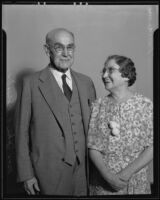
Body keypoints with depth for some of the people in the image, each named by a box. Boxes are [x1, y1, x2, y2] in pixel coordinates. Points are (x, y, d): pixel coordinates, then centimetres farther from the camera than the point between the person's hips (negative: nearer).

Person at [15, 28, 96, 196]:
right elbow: (22, 132, -4)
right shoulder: (31, 83, -5)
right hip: (49, 172, -4)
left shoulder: (86, 82, 7)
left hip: (83, 169, 4)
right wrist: (26, 175, -7)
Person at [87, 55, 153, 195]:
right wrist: (108, 175, -15)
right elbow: (93, 147, -3)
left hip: (135, 183, -1)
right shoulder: (98, 106, -2)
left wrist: (127, 173, -16)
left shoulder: (146, 105, -7)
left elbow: (151, 148, -8)